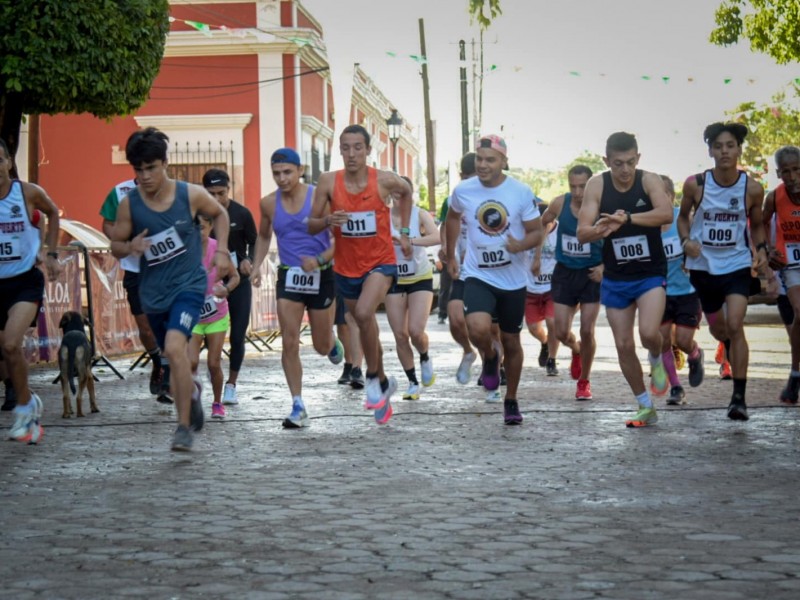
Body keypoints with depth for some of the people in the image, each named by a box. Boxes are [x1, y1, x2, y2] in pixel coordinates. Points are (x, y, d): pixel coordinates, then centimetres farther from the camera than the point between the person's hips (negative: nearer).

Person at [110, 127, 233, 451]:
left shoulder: (191, 195, -10)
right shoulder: (129, 204, -8)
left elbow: (220, 214, 10)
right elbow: (115, 245, 2)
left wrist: (221, 252, -1)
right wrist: (130, 247, -21)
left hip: (188, 284, -3)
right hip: (153, 291, 3)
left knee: (174, 347, -25)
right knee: (175, 357, 17)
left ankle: (184, 426, -15)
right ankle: (191, 391, 54)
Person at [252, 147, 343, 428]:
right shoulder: (269, 204, 1)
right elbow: (264, 237, 19)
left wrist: (320, 260, -23)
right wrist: (257, 265, 6)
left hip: (320, 276, -2)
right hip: (288, 276, 2)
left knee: (321, 346, 9)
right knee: (289, 344, -8)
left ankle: (333, 343, 48)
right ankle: (298, 408, -3)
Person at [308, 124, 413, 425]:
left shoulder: (384, 180, -12)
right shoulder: (329, 181, -9)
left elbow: (406, 192, 12)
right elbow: (311, 225, -3)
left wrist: (404, 232, 11)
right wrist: (328, 220, -25)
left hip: (380, 262, -3)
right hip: (346, 267, 3)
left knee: (364, 313, -29)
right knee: (367, 329, 15)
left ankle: (373, 377, -9)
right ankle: (384, 384, 38)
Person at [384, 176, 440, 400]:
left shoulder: (420, 215, -10)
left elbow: (436, 237, -27)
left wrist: (409, 240, -41)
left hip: (420, 279, -2)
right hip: (394, 280, 2)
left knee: (416, 331, -13)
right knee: (400, 335, 1)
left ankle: (425, 359, 21)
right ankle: (413, 383, 15)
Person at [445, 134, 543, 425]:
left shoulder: (522, 192, -11)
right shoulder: (463, 191, -6)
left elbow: (537, 232, -5)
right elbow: (453, 217, 16)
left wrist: (521, 245, -26)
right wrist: (450, 256, 18)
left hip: (513, 280, 0)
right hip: (478, 276, 0)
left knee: (511, 341, 11)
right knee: (478, 328, -27)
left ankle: (511, 400, 33)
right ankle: (490, 357, 10)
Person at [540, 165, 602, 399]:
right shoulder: (560, 203, -10)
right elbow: (541, 225, 9)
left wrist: (605, 266, -19)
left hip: (592, 274, -2)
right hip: (565, 272, 2)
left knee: (587, 331, -5)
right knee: (561, 332, 0)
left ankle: (584, 381, 16)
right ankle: (576, 351, 38)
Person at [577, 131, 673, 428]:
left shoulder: (649, 181, -13)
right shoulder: (597, 185, -7)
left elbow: (666, 214, -32)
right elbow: (582, 233, -13)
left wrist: (627, 218, -44)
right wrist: (601, 229, -36)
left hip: (651, 273, -3)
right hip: (615, 278, 3)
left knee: (649, 333, -24)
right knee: (623, 345, 6)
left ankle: (657, 361, 12)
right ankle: (645, 407, 23)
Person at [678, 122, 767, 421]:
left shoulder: (752, 188, -8)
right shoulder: (695, 184, -10)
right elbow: (683, 216, 7)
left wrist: (761, 248, -8)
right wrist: (686, 240, -11)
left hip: (737, 265, -2)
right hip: (703, 265, 2)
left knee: (735, 326, -18)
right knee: (717, 328, 17)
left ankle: (739, 397, -14)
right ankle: (731, 347, 56)